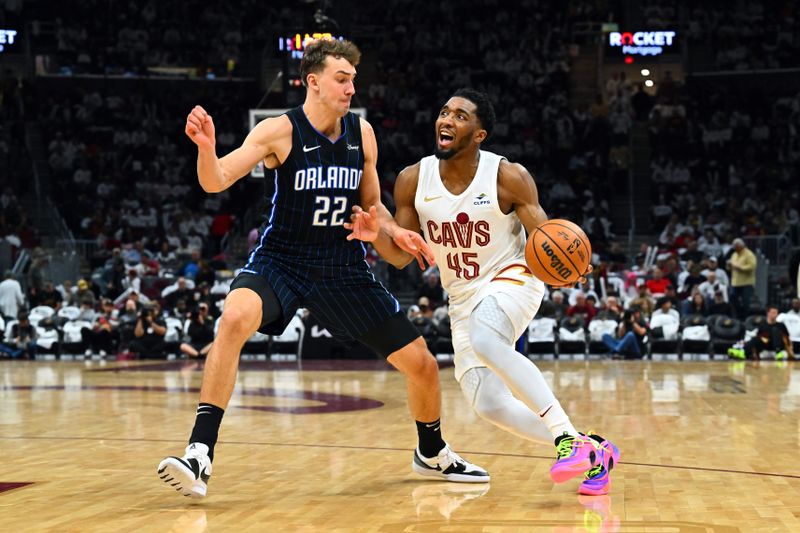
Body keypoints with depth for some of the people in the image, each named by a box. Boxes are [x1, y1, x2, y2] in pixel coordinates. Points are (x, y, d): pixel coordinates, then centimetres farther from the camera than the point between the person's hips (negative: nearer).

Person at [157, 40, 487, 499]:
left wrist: (394, 231, -7)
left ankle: (432, 453, 33)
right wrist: (206, 148, -44)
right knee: (235, 319, -36)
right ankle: (200, 455, -30)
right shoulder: (280, 132, -14)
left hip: (343, 266, 4)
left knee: (422, 364, 3)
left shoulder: (362, 133, -1)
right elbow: (216, 182, -23)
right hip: (281, 259, -4)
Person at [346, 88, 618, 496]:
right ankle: (591, 451, 12)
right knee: (489, 406, -3)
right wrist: (376, 235, -21)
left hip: (511, 279, -5)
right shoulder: (413, 180, -6)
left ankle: (566, 436, -32)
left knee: (484, 340, -38)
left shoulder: (509, 177, -16)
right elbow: (402, 256, 1)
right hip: (463, 299, 5)